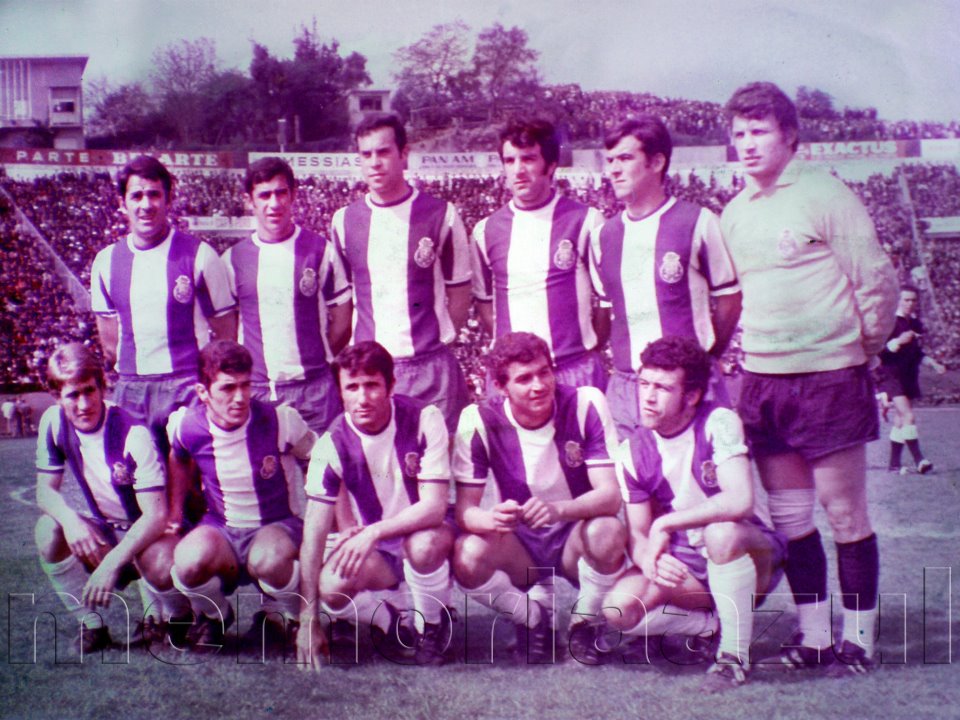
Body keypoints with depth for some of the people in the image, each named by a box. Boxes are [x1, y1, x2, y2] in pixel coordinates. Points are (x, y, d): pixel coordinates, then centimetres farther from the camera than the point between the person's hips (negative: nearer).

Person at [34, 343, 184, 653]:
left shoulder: (133, 435, -26)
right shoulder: (54, 423, -10)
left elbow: (157, 514, -28)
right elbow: (46, 490, -5)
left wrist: (112, 563, -37)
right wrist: (70, 518, -29)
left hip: (149, 532, -5)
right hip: (105, 532, 5)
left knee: (160, 566, -37)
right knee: (49, 530, -23)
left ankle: (181, 617, 1)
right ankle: (91, 625, -7)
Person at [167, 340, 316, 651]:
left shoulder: (280, 420, -16)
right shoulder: (187, 425, -9)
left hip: (278, 525, -2)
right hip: (220, 530, 2)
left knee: (267, 560, -40)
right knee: (189, 561, -34)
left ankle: (300, 620, -3)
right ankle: (214, 616, 5)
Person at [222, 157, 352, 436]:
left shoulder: (320, 250, 1)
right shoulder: (234, 259, 6)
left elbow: (342, 322, 6)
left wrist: (314, 360, 7)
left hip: (314, 389, -1)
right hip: (255, 390, 1)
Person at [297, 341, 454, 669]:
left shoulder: (423, 420, -19)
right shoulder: (334, 443, -13)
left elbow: (434, 506, -23)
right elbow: (314, 532, -15)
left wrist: (374, 532, -37)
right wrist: (308, 620, -20)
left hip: (427, 534, -2)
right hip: (375, 551, 2)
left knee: (423, 544, -37)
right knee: (331, 586, -28)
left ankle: (432, 627, -6)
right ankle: (386, 621, 7)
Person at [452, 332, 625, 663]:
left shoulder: (586, 405, -17)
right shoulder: (479, 420, -15)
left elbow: (610, 494, -23)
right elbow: (464, 511, -15)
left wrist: (557, 509, -44)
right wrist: (491, 519, -40)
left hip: (575, 536, -1)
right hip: (519, 543, 1)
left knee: (608, 532, -34)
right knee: (467, 557, -30)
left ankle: (583, 623, -3)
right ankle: (534, 618, 2)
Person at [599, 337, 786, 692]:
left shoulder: (718, 423, -18)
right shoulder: (634, 450, -3)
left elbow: (740, 501, -32)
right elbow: (637, 533, -3)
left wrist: (665, 524, -27)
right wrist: (649, 559, -27)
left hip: (750, 555, -4)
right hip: (684, 563, 4)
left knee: (721, 530, -39)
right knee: (619, 608, -21)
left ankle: (736, 653, -21)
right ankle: (719, 624, 0)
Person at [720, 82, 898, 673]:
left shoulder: (825, 194, -7)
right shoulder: (735, 213, 11)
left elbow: (878, 280, -7)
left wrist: (864, 349, 1)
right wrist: (745, 350, 14)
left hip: (828, 377, -6)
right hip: (763, 381, 6)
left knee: (844, 512, -1)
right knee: (789, 516, 9)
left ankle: (859, 637, 10)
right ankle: (814, 634, 20)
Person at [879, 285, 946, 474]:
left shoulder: (916, 324, 13)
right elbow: (879, 350, -16)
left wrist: (933, 363, 12)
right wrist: (899, 341, -27)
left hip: (910, 378, 7)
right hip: (892, 377, -7)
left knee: (901, 420, 9)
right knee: (908, 416, -18)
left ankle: (894, 463, 15)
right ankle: (919, 460, -20)